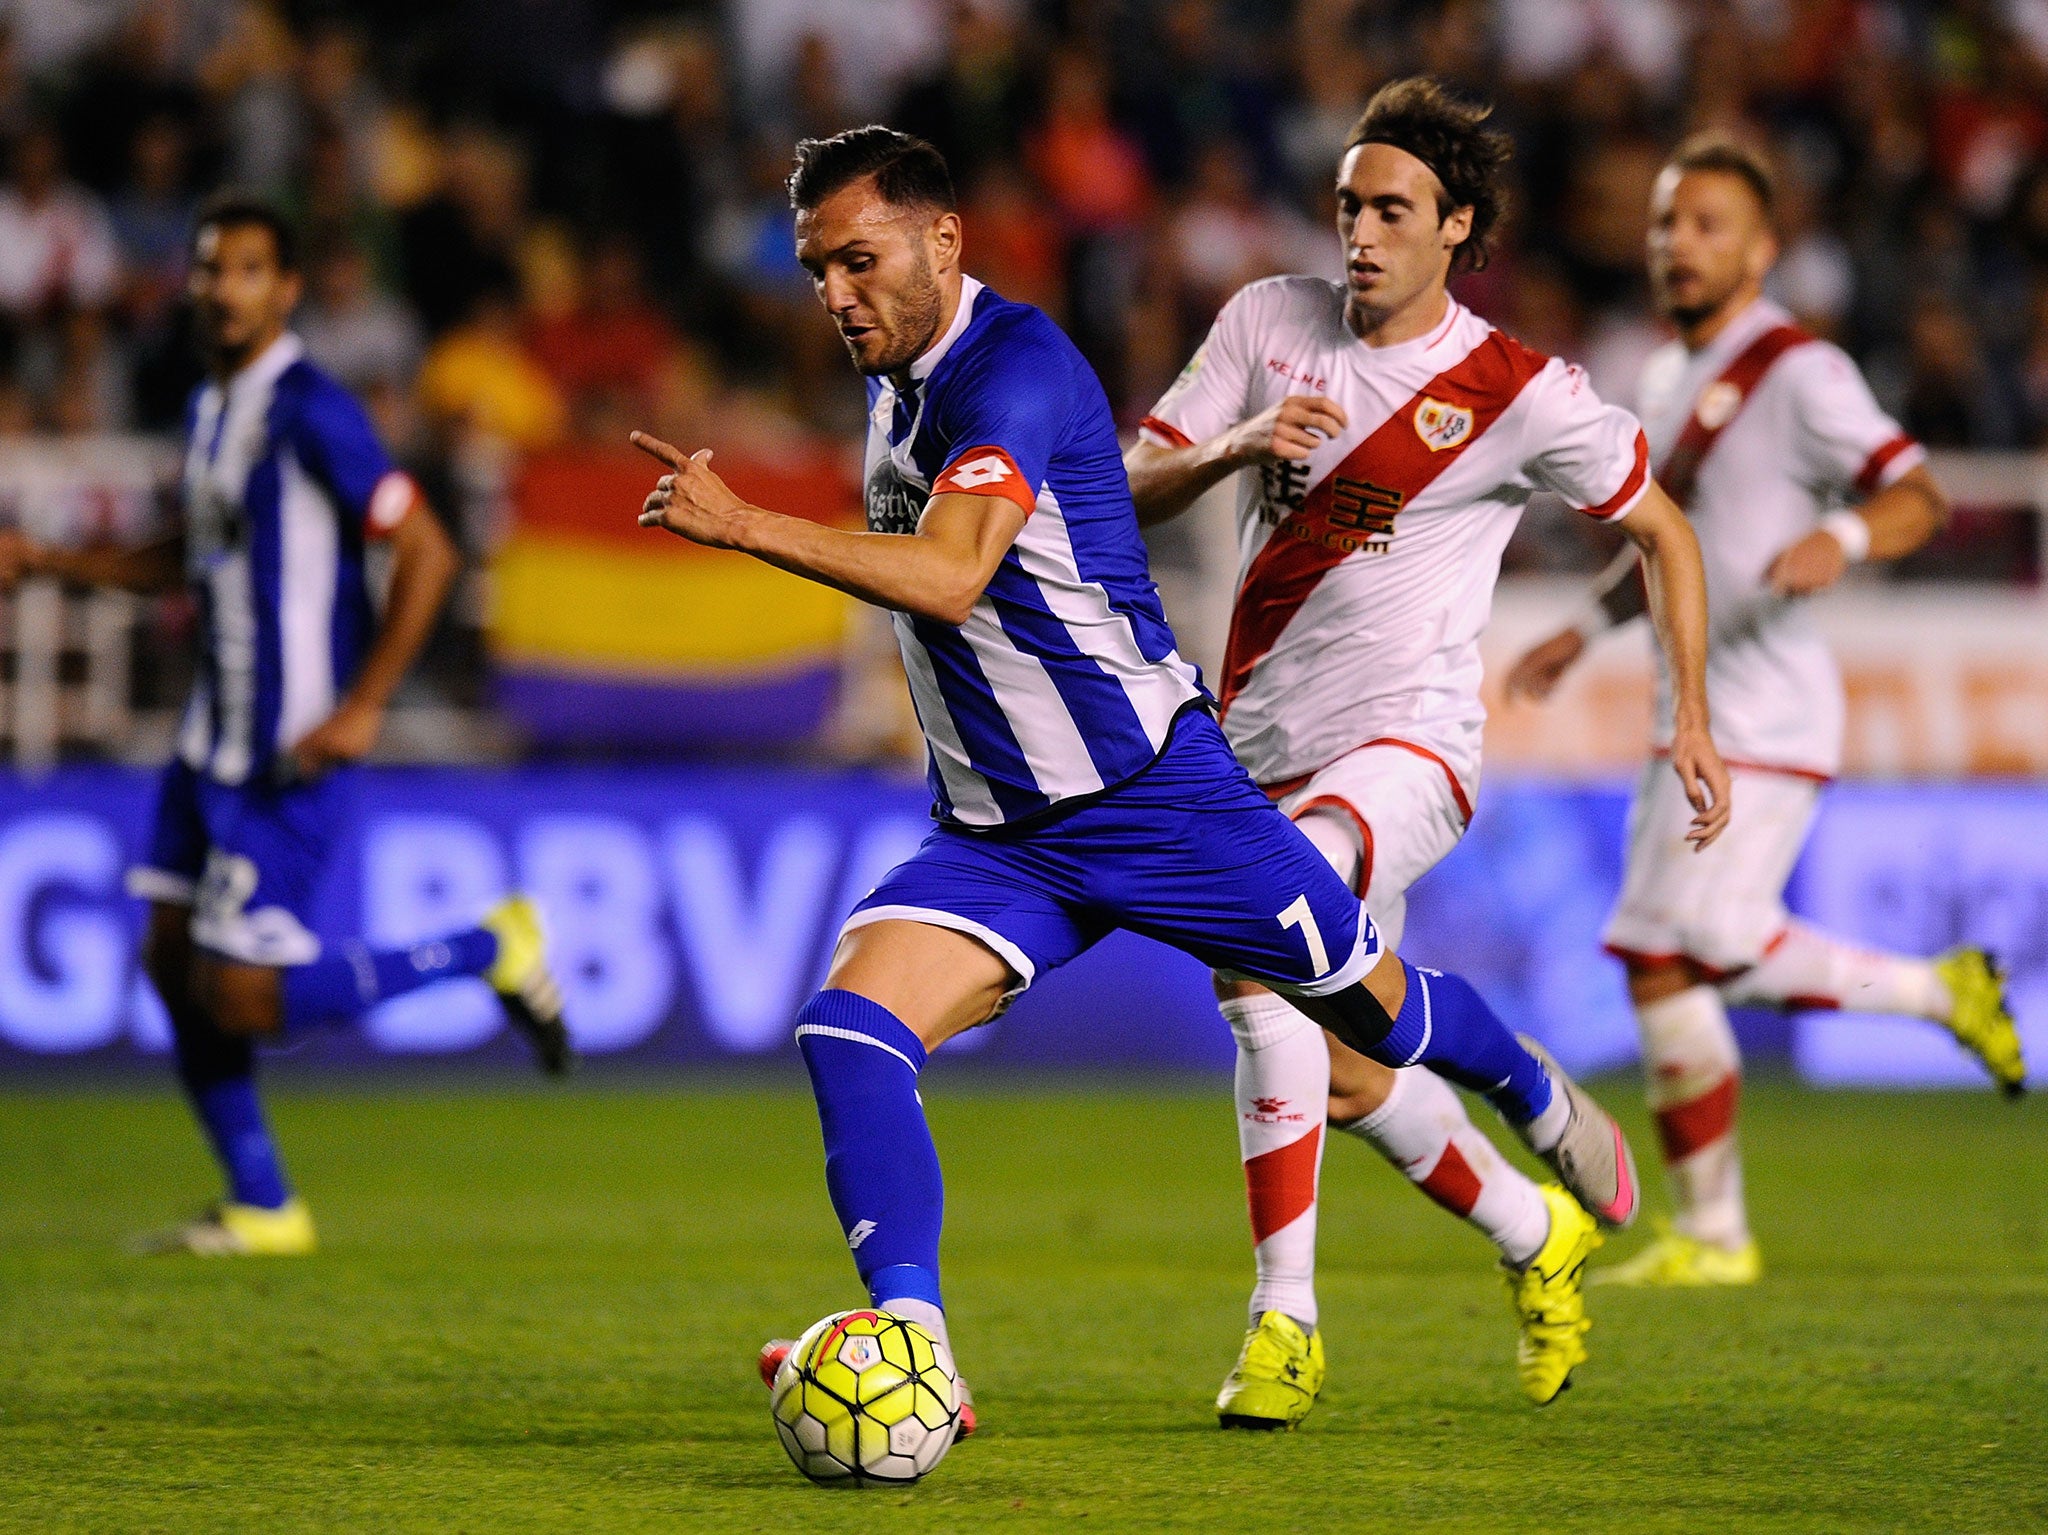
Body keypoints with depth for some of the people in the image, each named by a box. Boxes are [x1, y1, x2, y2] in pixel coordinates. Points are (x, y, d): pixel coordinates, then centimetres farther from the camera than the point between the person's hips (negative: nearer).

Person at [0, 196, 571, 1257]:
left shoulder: (308, 412, -16)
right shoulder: (209, 408, 12)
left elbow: (425, 551, -17)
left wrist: (362, 708, -19)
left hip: (290, 758, -9)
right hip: (213, 738, 9)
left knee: (241, 999, -9)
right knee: (173, 963, 6)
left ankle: (489, 949, 6)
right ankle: (260, 1209, 16)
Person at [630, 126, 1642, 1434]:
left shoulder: (1016, 366, -21)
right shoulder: (892, 387, 7)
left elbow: (951, 577, -36)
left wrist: (745, 526, -41)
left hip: (1158, 796, -7)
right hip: (994, 838, 7)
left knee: (1375, 1011, 10)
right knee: (850, 1027, -18)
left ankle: (1536, 1094, 44)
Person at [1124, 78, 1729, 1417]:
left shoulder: (1521, 394, -7)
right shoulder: (1269, 321, 3)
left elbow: (1663, 531, 6)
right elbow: (1134, 488, 3)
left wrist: (1692, 724, 1)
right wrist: (1234, 446, -17)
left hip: (1407, 743, -5)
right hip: (1266, 744, 5)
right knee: (1341, 1079, 7)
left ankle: (1284, 1316, -27)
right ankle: (1537, 1236, 35)